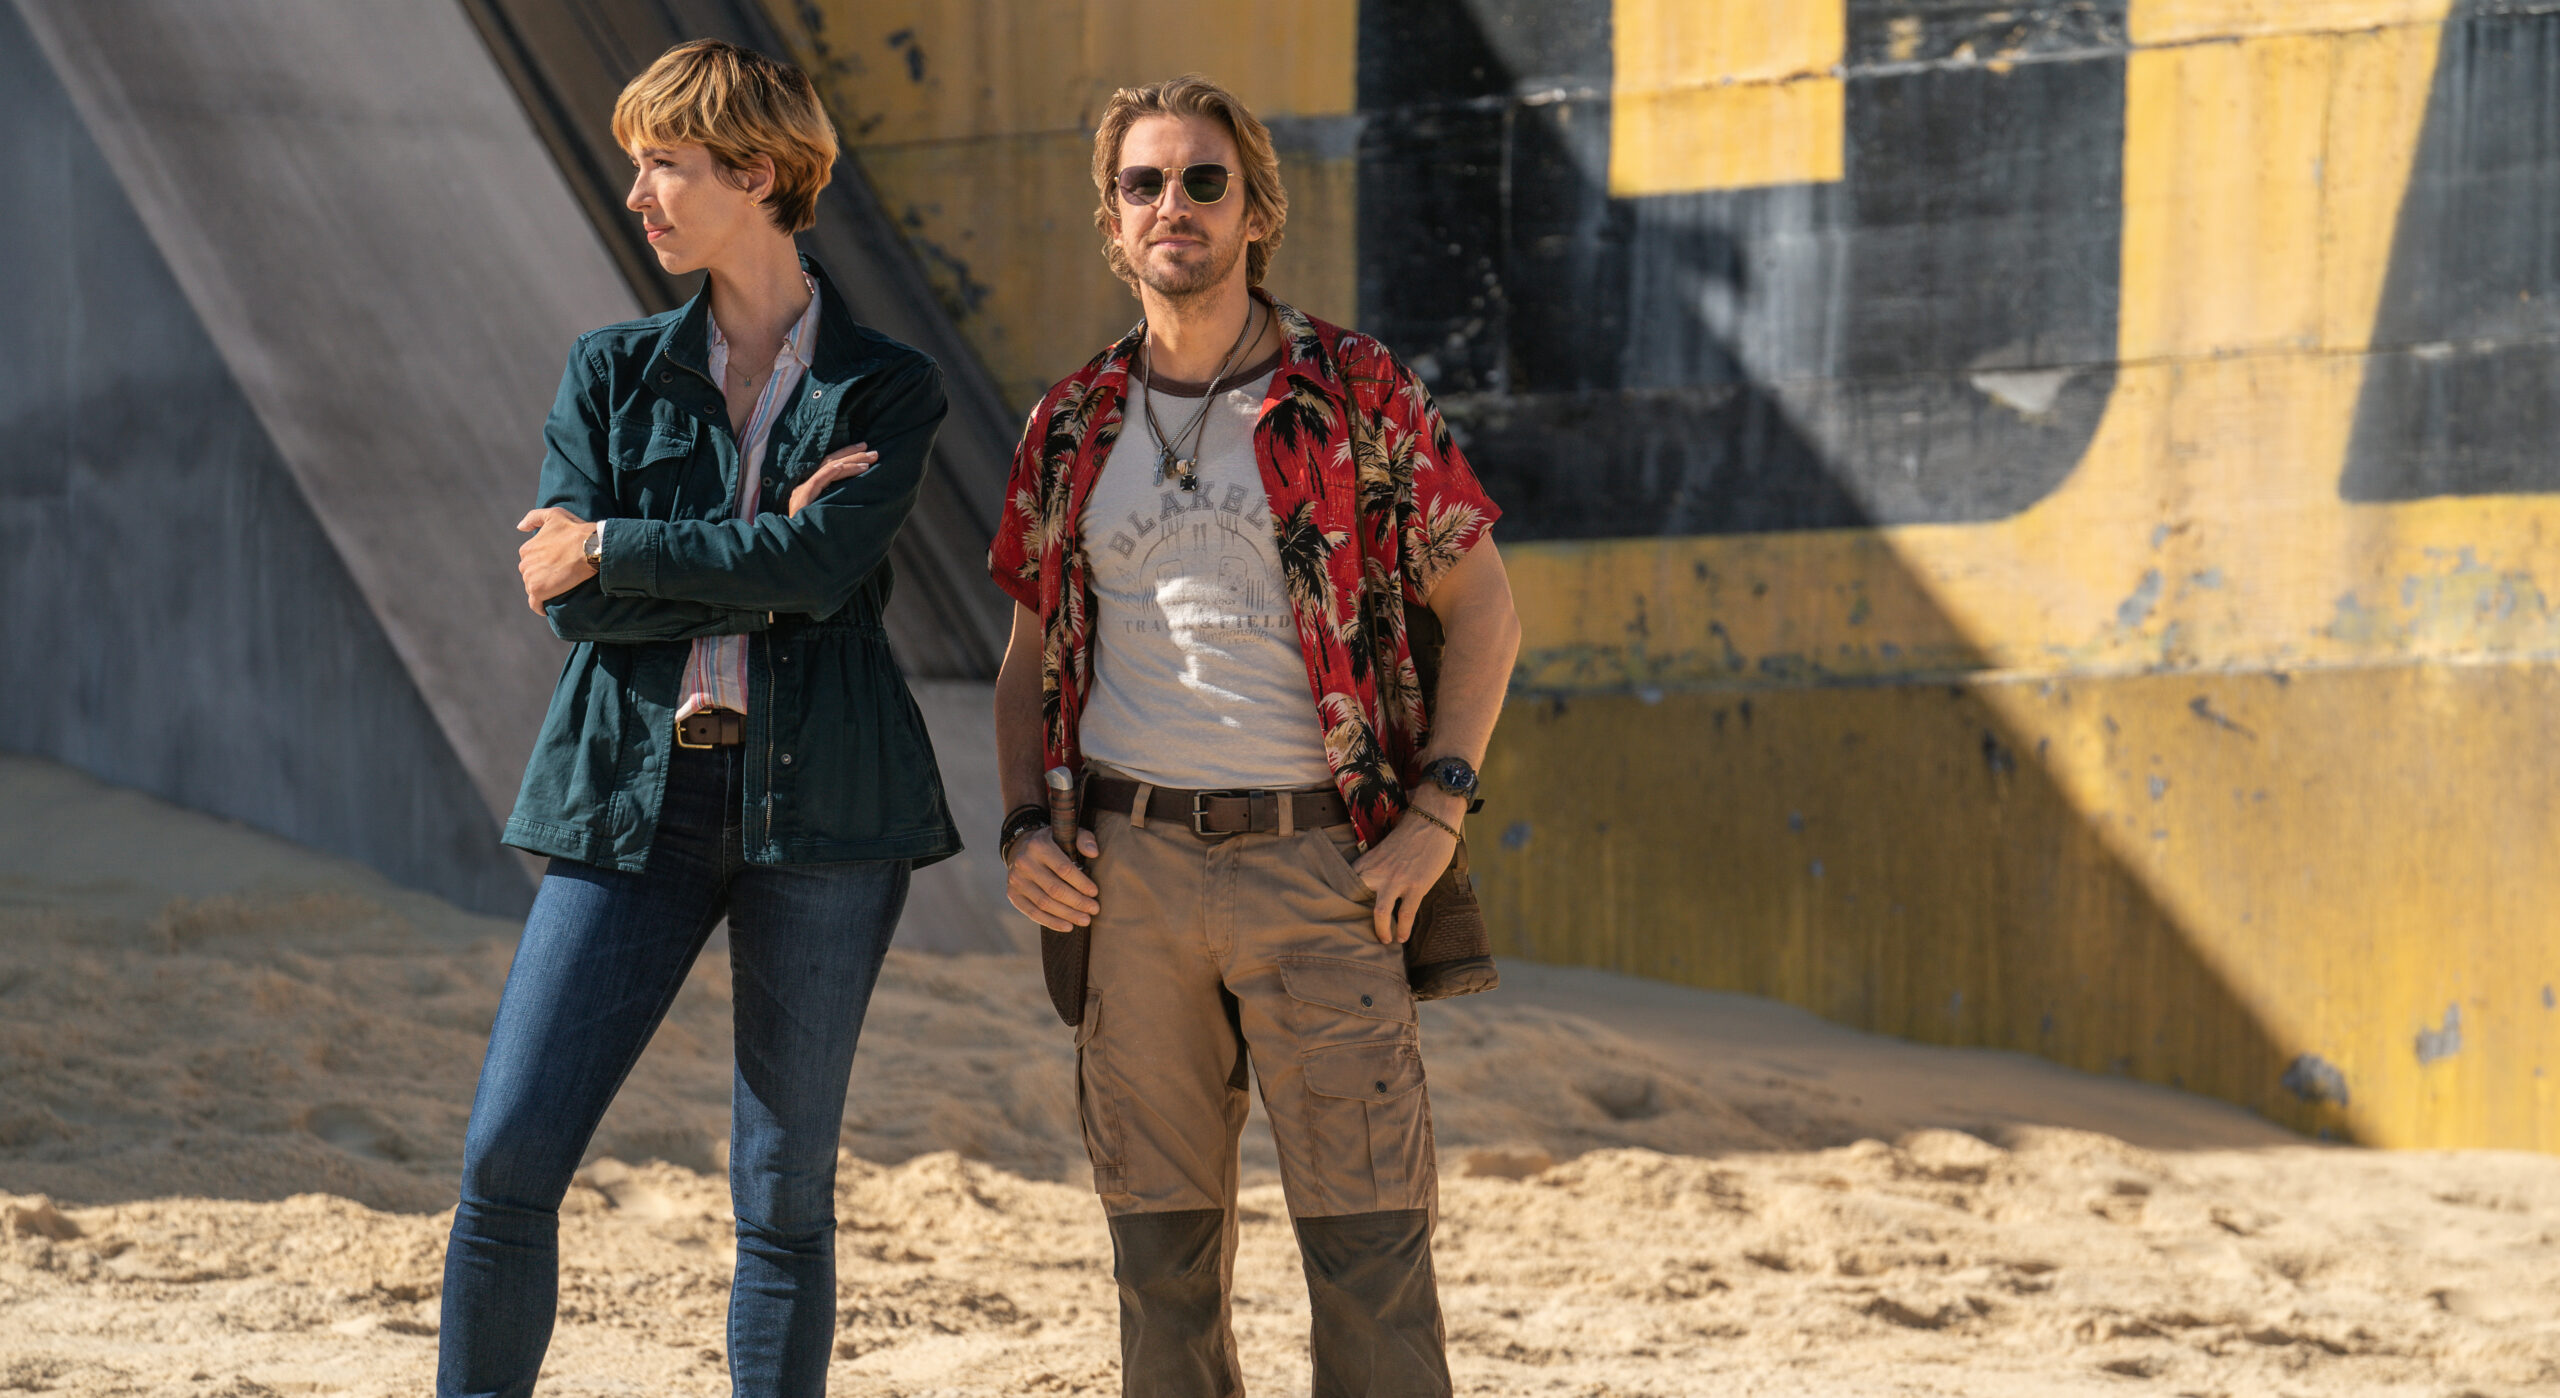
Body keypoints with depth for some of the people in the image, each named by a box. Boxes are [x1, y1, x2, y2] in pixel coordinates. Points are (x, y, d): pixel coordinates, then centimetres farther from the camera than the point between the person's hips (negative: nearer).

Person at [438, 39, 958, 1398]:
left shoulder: (885, 389, 4)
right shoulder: (613, 370, 11)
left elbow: (821, 566, -14)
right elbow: (571, 603, -1)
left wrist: (609, 547, -7)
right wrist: (758, 563, -9)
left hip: (816, 796, -2)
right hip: (634, 791, 2)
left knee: (787, 1188, 3)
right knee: (509, 1154, -7)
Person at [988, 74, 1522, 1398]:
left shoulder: (1355, 394, 1)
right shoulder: (1074, 426, 10)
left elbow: (1483, 609, 4)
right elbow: (1030, 655, 19)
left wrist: (1435, 814, -6)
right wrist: (1021, 827, 3)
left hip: (1320, 863, -3)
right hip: (1128, 867, 3)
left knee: (1369, 1238, -7)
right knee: (1160, 1235, 6)